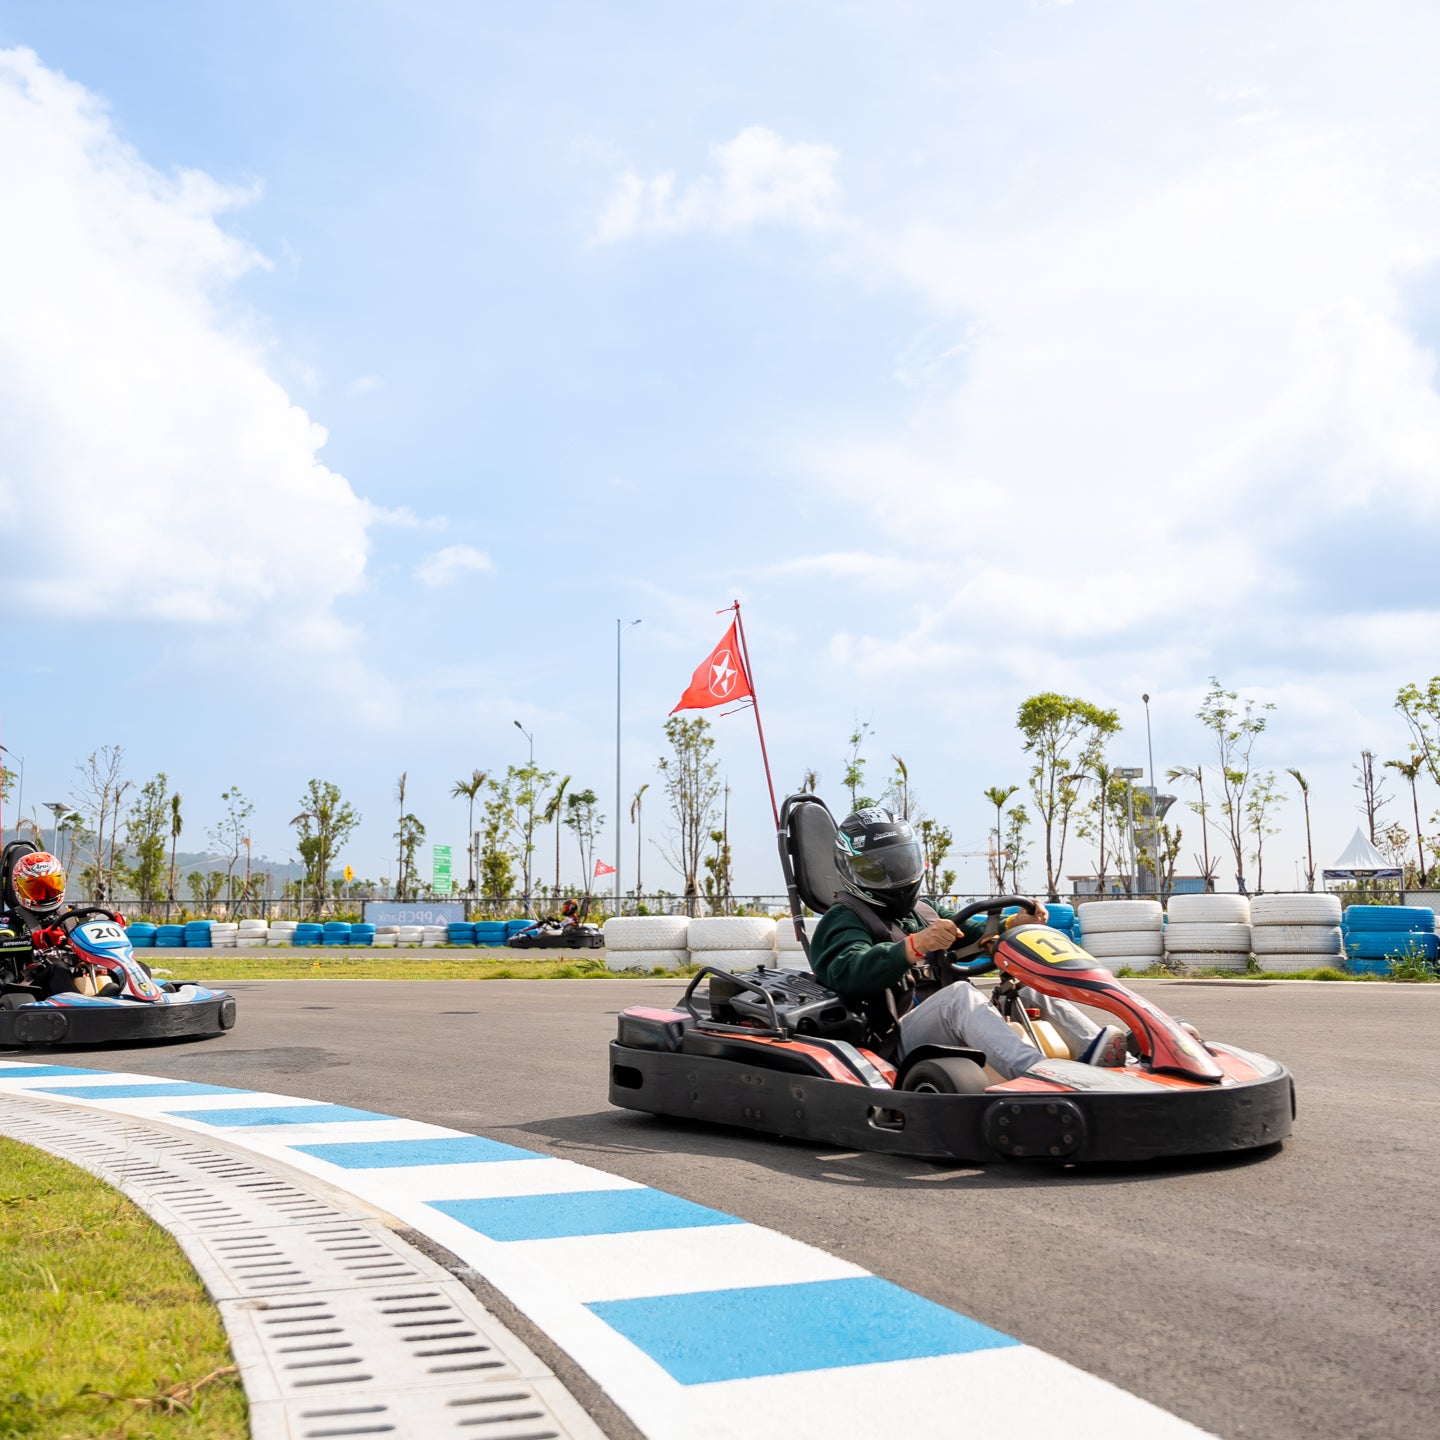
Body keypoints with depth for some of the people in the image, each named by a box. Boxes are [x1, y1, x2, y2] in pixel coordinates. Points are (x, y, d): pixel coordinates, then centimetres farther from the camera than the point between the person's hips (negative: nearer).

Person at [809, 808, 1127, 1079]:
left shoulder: (921, 912, 24)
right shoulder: (844, 920, -4)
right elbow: (848, 972, -25)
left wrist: (1015, 924, -3)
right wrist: (917, 944, -39)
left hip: (953, 1038, 8)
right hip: (895, 1048, -8)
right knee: (960, 995, -33)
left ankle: (1095, 1049, -20)